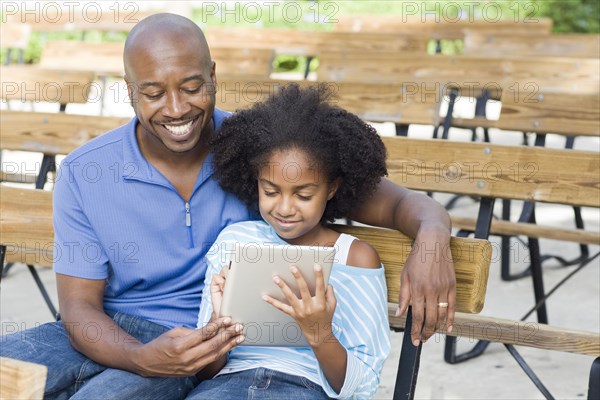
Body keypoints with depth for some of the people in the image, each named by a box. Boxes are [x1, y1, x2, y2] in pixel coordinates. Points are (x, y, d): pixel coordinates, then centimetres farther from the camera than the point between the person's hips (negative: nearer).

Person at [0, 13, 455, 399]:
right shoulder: (83, 174, -5)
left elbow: (384, 199, -5)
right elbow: (79, 306, -6)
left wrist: (432, 234, -31)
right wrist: (145, 358, -29)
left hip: (208, 345, -2)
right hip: (109, 334, 2)